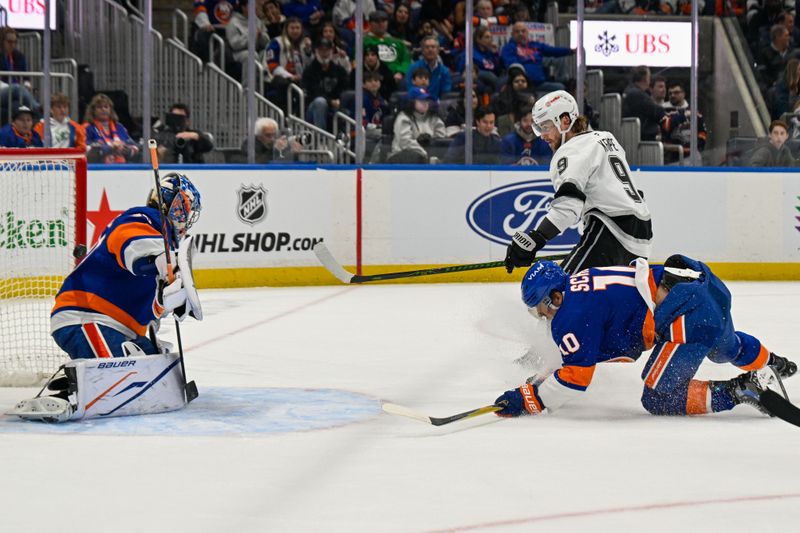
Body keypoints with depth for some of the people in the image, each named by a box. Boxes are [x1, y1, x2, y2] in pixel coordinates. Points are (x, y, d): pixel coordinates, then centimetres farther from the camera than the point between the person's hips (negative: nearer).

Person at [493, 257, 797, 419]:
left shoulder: (572, 314, -9)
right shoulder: (582, 285, 18)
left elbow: (577, 377, -11)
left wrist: (528, 399, -6)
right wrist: (542, 379, 22)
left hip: (689, 316, -10)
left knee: (658, 400, -3)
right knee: (726, 349, 40)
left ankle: (738, 392, -7)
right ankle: (772, 364, 66)